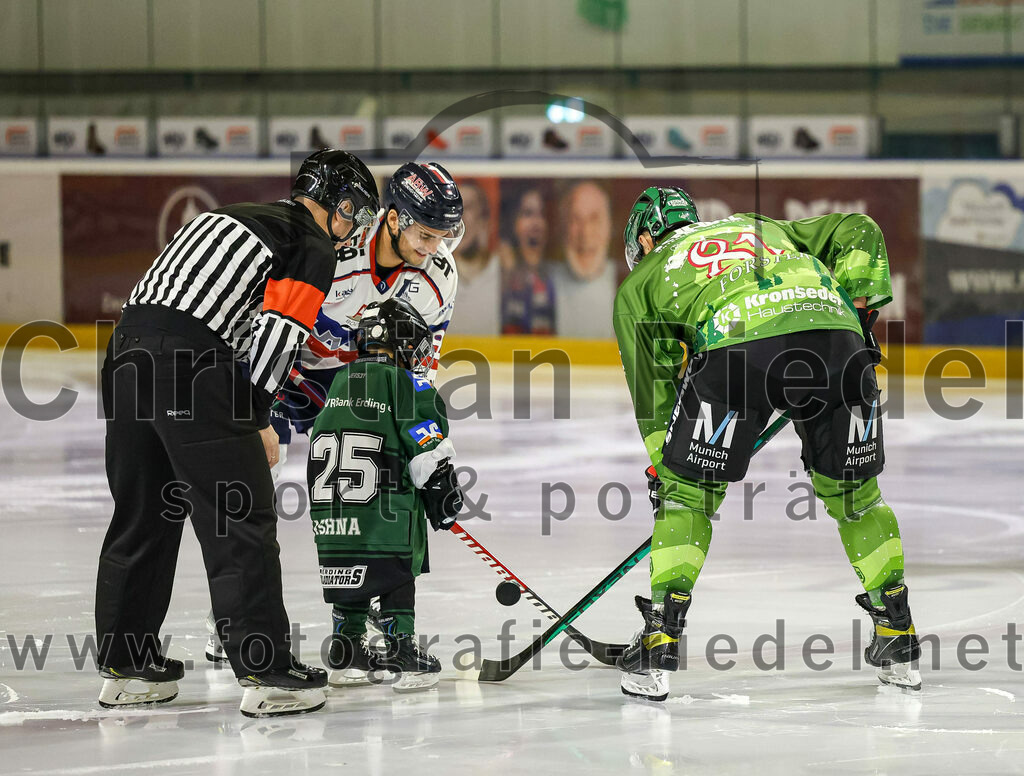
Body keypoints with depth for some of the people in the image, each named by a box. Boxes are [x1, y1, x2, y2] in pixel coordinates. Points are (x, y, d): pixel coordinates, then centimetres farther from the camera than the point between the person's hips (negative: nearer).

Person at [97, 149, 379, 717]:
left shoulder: (230, 218, 30)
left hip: (128, 339, 8)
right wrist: (258, 418, -4)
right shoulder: (314, 245, 4)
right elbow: (279, 330, -8)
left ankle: (125, 668, 23)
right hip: (192, 359, -8)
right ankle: (267, 673, -5)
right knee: (241, 521, -4)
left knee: (142, 514, 17)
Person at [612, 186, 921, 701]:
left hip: (735, 342, -3)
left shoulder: (639, 283, 32)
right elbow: (857, 231, 30)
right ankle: (898, 644, 24)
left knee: (687, 494, 15)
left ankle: (658, 645, 8)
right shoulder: (764, 228, 42)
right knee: (853, 493, 21)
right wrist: (857, 303, 25)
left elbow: (653, 393, 30)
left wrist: (664, 468, 36)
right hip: (834, 330, 3)